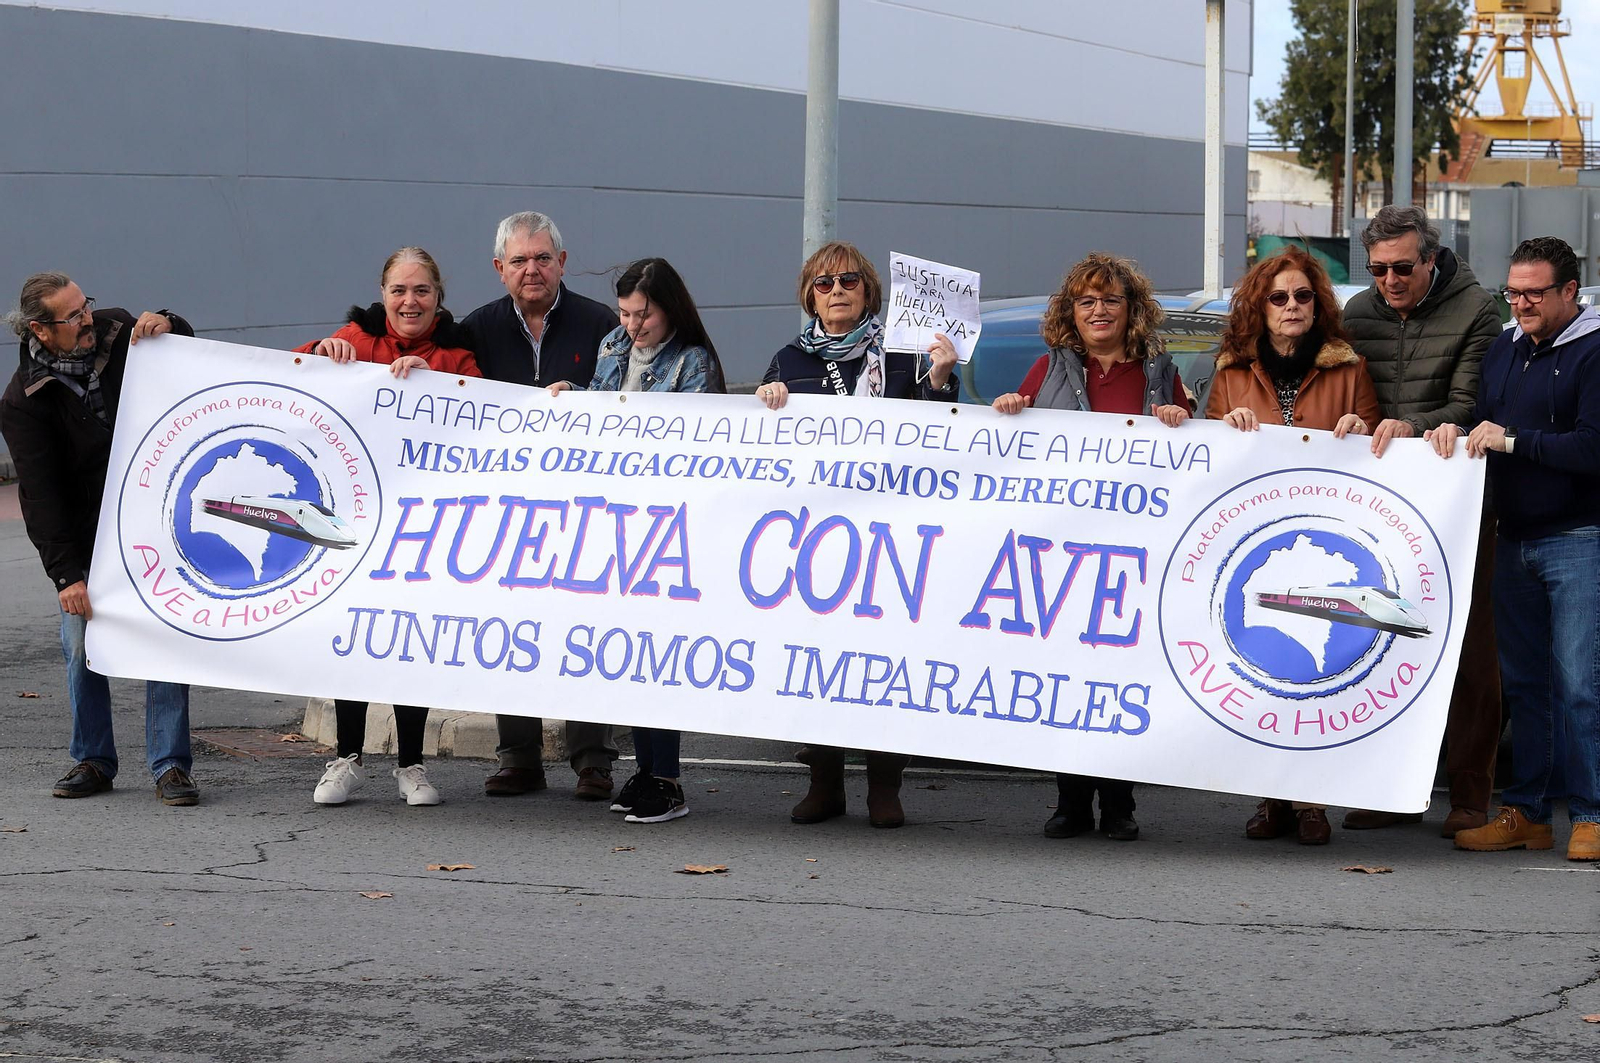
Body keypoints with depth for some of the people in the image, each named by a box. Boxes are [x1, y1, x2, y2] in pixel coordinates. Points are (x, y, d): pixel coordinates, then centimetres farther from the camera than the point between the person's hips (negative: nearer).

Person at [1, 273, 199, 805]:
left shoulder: (116, 331, -4)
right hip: (80, 535, -1)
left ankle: (169, 766, -2)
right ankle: (93, 761, 17)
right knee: (82, 645, 0)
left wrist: (166, 324, -10)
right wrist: (66, 574, -20)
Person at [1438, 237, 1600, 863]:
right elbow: (1484, 426, 23)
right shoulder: (1504, 351, 15)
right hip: (1514, 540, 7)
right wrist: (1451, 432, 0)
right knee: (1524, 682, 9)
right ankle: (1526, 813, 14)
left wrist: (1512, 440, -18)